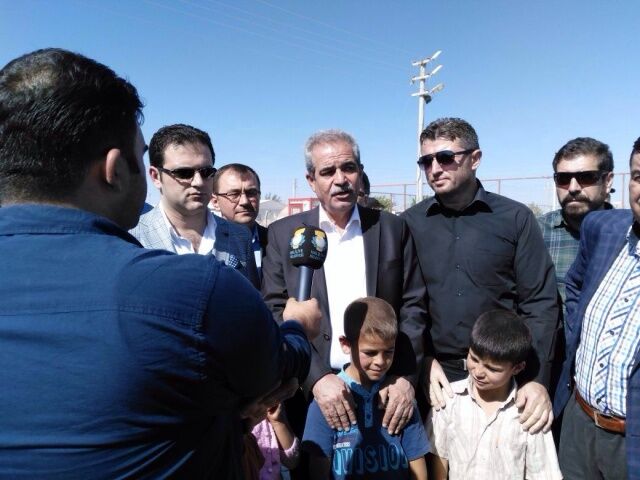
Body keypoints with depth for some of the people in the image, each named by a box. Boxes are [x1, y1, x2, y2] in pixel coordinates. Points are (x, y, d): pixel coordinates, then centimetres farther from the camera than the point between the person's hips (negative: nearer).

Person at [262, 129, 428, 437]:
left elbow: (413, 307, 2)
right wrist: (317, 377, -15)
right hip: (310, 390, 0)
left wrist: (404, 376, -9)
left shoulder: (393, 229, 3)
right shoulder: (283, 234, 0)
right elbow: (275, 314, -5)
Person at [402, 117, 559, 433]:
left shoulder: (516, 218, -1)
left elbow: (539, 303, -3)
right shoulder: (410, 224, 0)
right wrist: (422, 362, -9)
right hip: (436, 378, 1)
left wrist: (537, 379, -10)